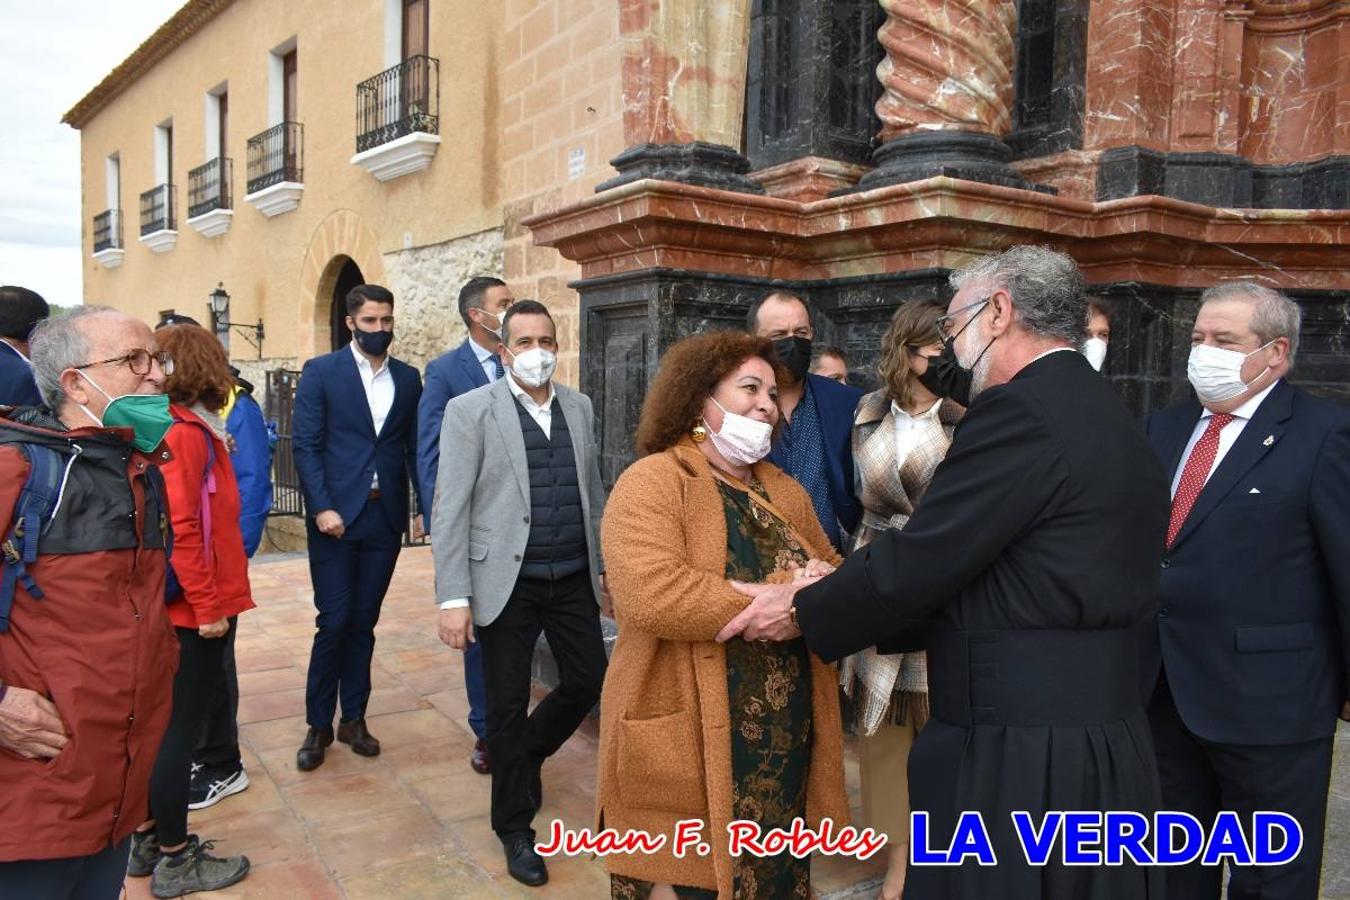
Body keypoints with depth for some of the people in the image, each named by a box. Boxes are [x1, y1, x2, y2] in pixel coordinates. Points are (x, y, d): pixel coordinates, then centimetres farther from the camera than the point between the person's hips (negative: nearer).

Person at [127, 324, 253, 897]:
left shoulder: (161, 428, 8)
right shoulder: (186, 434, -17)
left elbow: (180, 520, 10)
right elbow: (180, 529, -22)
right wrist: (206, 605, -18)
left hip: (172, 605, 9)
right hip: (194, 606, -9)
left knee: (161, 723, 18)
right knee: (180, 728, 2)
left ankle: (148, 839, 31)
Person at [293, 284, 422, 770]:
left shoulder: (408, 378, 9)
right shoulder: (321, 372, -1)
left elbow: (415, 449, 8)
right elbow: (306, 445, -5)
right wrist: (322, 508, -14)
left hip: (385, 516, 3)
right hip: (336, 514, -3)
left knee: (363, 622, 11)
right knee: (334, 621, 0)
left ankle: (353, 717, 23)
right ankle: (318, 724, 16)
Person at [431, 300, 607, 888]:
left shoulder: (579, 407, 8)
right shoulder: (470, 411, -7)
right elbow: (449, 511, -10)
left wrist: (605, 568, 13)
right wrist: (454, 598, -14)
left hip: (573, 579, 5)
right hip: (508, 582, -4)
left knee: (589, 681, 11)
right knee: (508, 705, 7)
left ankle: (526, 755, 41)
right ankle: (514, 827, 27)